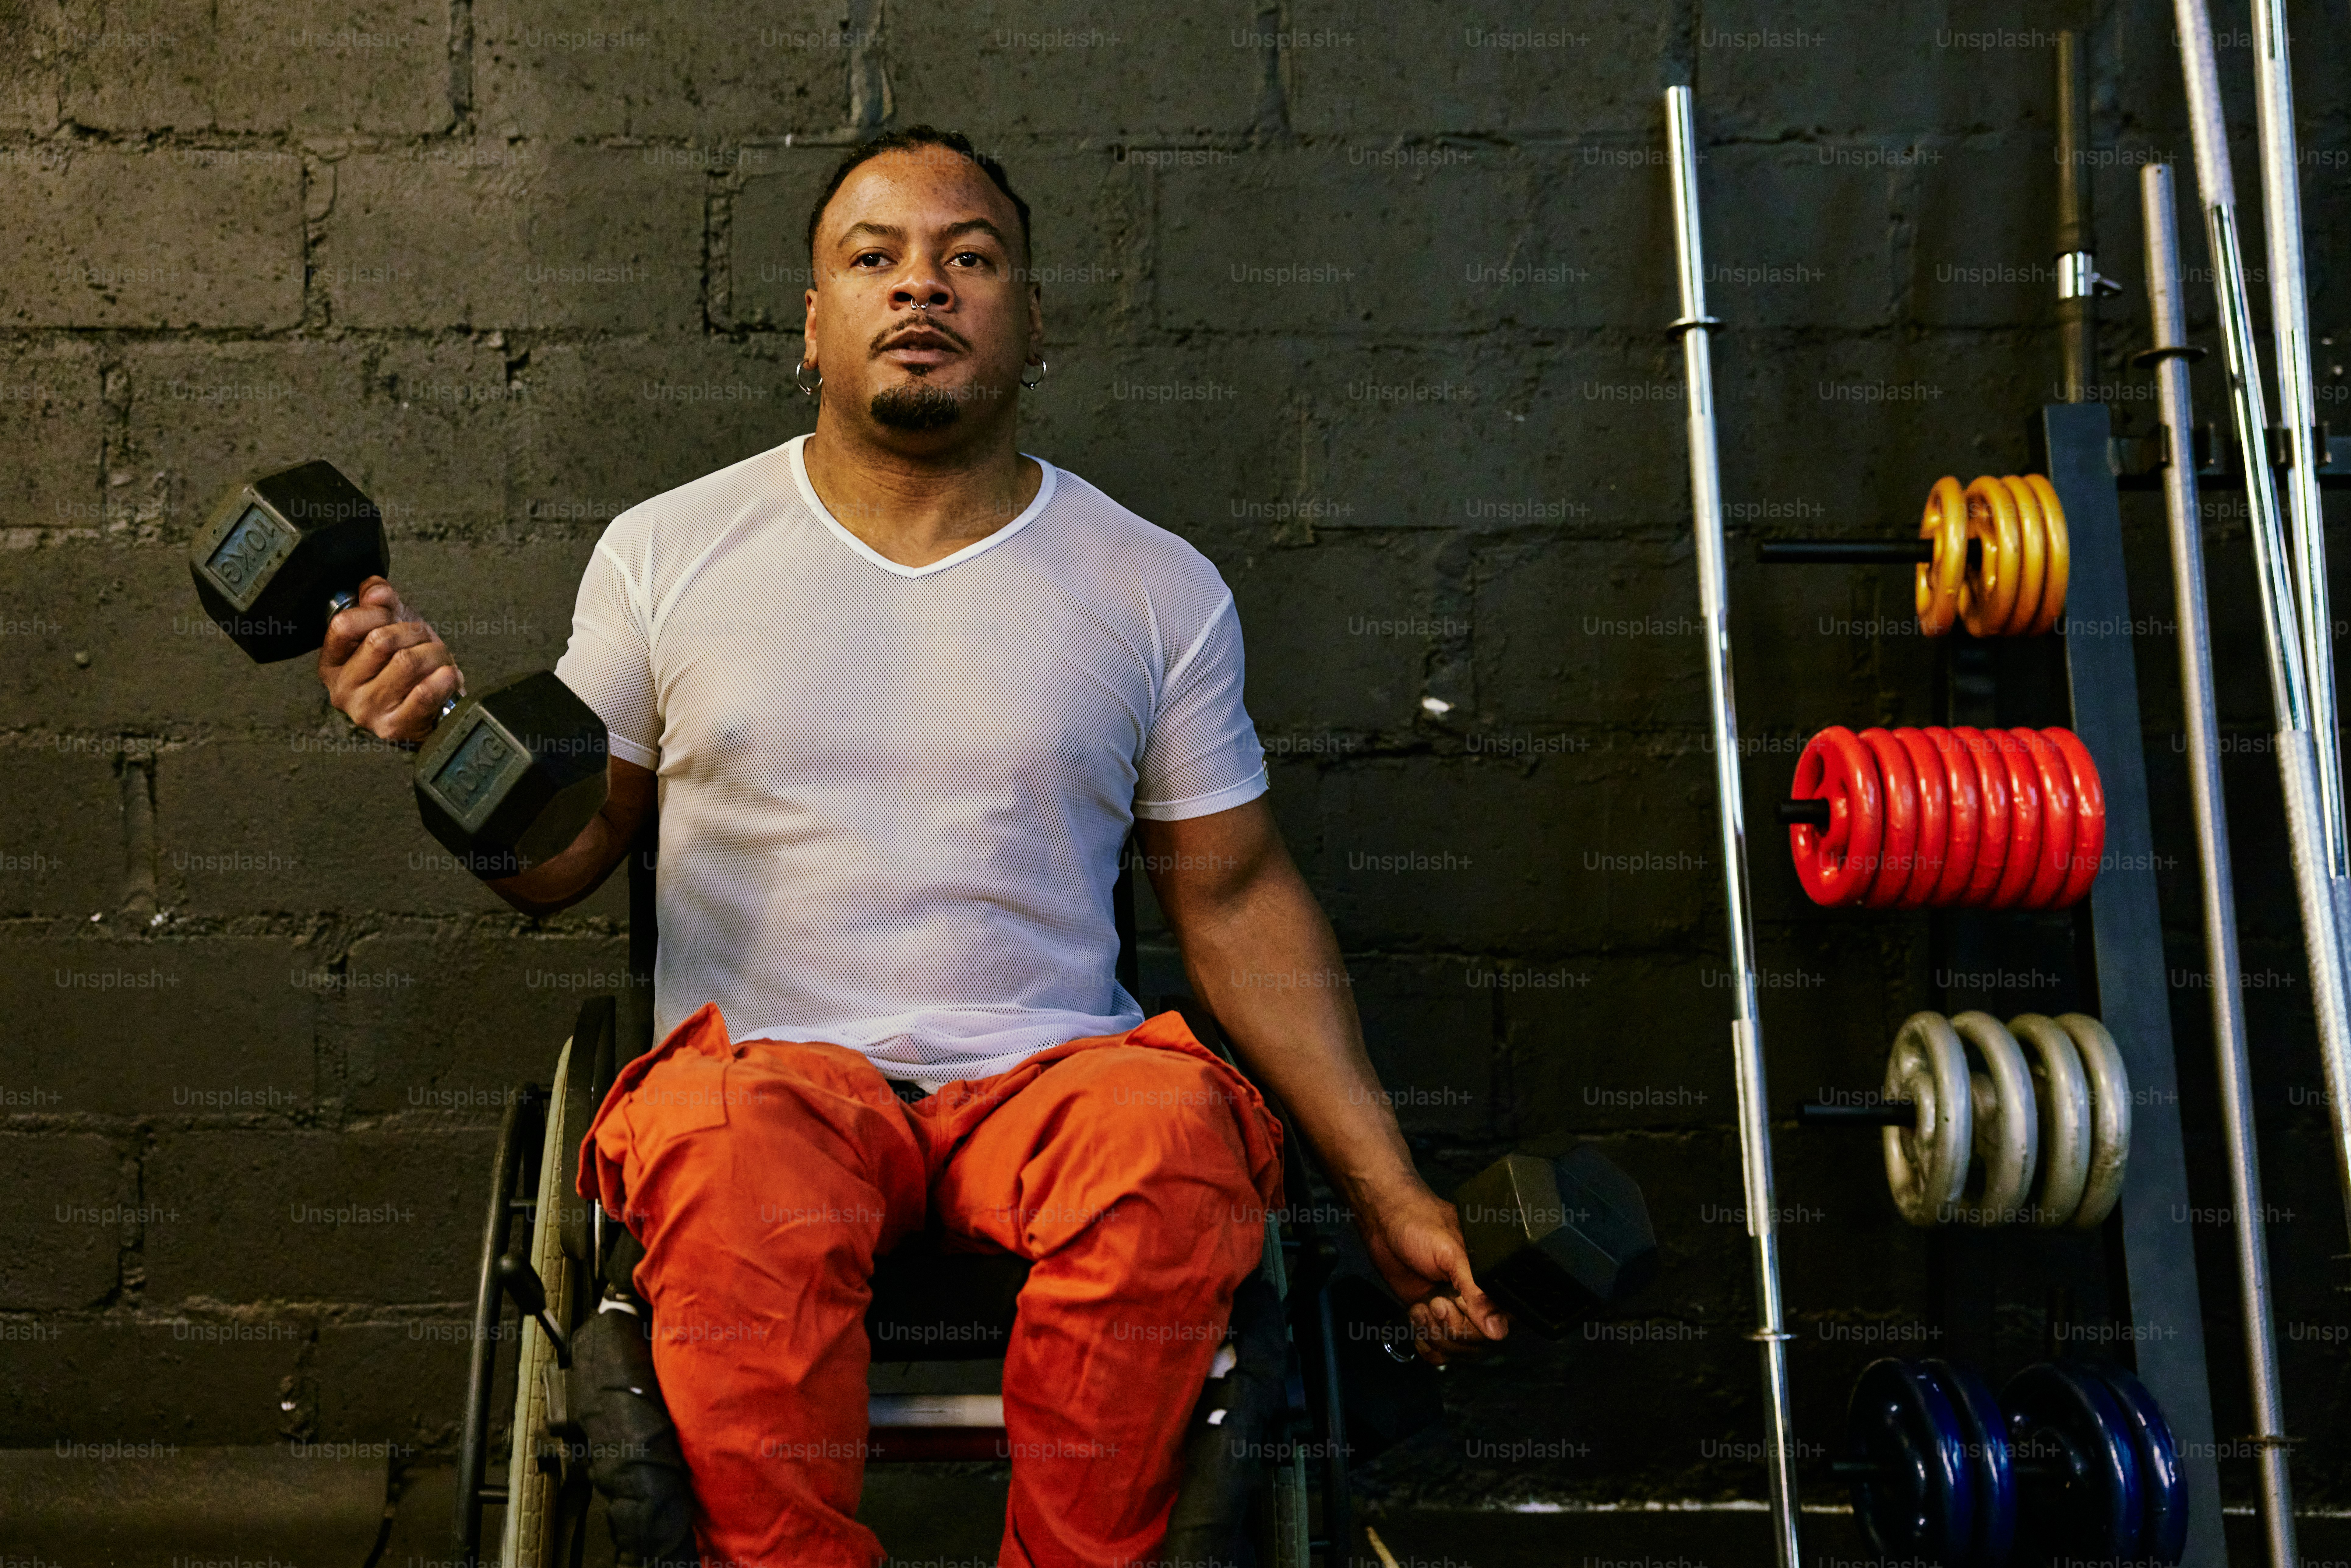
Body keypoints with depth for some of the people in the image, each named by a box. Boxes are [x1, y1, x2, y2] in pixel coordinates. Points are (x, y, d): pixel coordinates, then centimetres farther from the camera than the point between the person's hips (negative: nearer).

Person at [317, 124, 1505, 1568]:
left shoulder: (1158, 588, 8)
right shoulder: (668, 552, 9)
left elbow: (1237, 901, 11)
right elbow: (556, 864, 12)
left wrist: (1389, 1191, 5)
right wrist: (446, 731, -11)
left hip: (1050, 1070, 1)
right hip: (766, 1060, 0)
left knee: (1176, 1140, -33)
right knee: (733, 1164, -35)